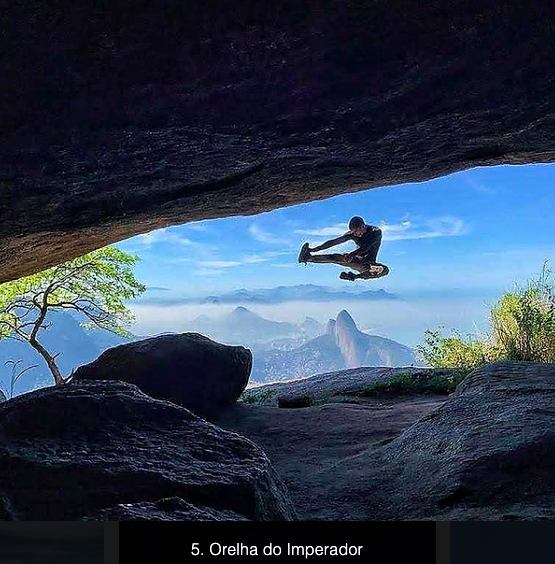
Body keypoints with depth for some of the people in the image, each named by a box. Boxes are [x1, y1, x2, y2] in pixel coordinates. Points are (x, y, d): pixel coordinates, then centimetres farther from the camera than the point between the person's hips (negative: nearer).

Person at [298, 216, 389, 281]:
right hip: (357, 260, 2)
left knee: (384, 270, -36)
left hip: (369, 263, -2)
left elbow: (365, 248, -31)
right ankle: (309, 257, -41)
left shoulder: (376, 232, -16)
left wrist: (352, 254, -47)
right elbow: (334, 242, -8)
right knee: (336, 257, -25)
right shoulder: (352, 234, -4)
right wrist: (314, 249, -15)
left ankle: (356, 276, -42)